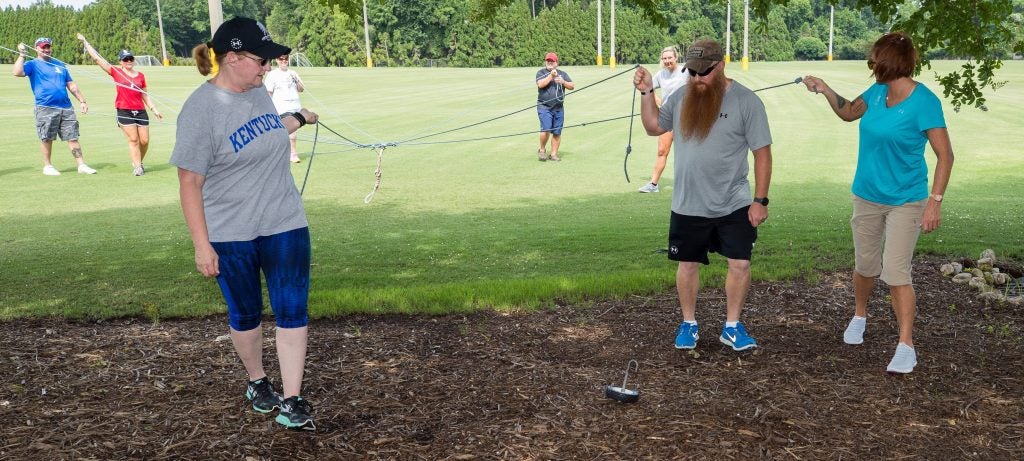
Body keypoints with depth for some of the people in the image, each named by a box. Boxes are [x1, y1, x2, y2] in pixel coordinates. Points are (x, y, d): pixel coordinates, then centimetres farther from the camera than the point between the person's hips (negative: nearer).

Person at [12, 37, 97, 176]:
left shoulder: (60, 64, 20)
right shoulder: (33, 64, 4)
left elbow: (71, 85, 22)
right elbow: (17, 72, -15)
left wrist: (82, 100, 17)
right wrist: (21, 55, -13)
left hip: (66, 107, 4)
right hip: (45, 109, -4)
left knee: (73, 137, 2)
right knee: (46, 138, 2)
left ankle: (81, 165, 3)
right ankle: (47, 166, 13)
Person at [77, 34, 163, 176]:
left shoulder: (140, 76, 10)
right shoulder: (116, 72, 3)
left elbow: (145, 95, 16)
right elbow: (97, 58, 3)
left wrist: (154, 109, 9)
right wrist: (85, 42, 4)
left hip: (141, 111, 3)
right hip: (124, 111, -3)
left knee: (144, 141, 2)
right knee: (133, 139, -6)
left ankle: (138, 163, 23)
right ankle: (137, 166, -1)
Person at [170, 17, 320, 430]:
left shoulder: (258, 92, 2)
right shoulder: (201, 110, -18)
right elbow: (189, 183, -16)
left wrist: (298, 119, 42)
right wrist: (202, 245, -17)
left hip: (284, 226, 5)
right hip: (231, 236, -5)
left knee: (292, 310, 1)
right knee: (245, 314, 13)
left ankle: (292, 400, 8)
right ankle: (257, 381, 37)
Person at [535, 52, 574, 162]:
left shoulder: (562, 74, 15)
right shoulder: (541, 73, 5)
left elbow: (572, 86, 8)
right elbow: (540, 84, -13)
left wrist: (563, 82, -9)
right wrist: (551, 76, -17)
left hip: (558, 108, 4)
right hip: (544, 107, -4)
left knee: (557, 132, 2)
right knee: (546, 129, -17)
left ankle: (553, 154, 11)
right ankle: (542, 150, 4)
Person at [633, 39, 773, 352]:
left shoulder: (746, 101, -10)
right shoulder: (680, 98, 1)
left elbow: (762, 153, -9)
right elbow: (653, 127, 14)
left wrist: (760, 200, -11)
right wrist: (647, 92, 0)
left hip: (734, 206, -2)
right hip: (688, 206, 3)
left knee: (740, 264, 0)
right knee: (688, 265, 12)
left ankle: (732, 327, 19)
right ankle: (689, 324, 28)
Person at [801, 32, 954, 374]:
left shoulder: (924, 102, -18)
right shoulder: (877, 92, -1)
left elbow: (945, 155, -16)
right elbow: (849, 112, 20)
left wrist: (935, 201, -22)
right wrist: (826, 90, 5)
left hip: (905, 201, -5)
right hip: (867, 196, 6)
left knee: (896, 273, -10)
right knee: (866, 266, 17)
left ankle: (906, 347, -1)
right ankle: (859, 316, 42)